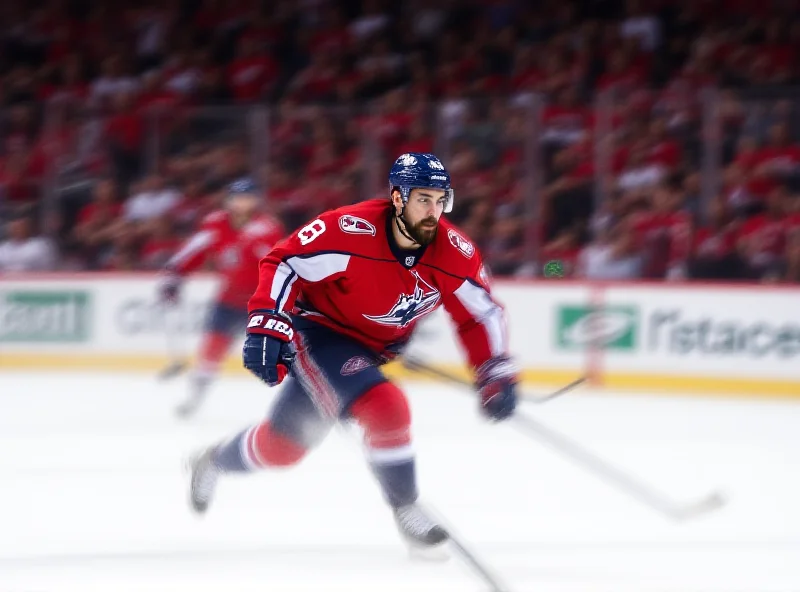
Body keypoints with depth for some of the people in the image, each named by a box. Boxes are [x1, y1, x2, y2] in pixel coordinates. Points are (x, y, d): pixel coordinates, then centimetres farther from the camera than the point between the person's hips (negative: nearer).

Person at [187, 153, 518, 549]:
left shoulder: (452, 253, -16)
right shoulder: (351, 230, -31)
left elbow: (480, 314, -5)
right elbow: (282, 263, -23)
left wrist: (497, 375, -14)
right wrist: (266, 325, -32)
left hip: (372, 349, 6)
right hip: (319, 333, -6)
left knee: (284, 442, 17)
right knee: (386, 409, -27)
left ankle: (215, 462, 46)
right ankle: (405, 512, -8)